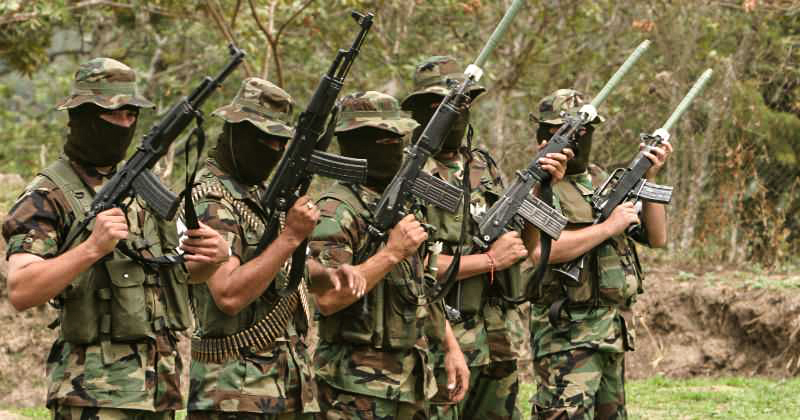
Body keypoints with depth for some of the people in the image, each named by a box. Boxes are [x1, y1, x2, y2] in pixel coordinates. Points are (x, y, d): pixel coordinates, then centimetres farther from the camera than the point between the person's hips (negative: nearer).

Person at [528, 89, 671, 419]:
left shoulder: (602, 181, 15)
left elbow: (657, 238, 13)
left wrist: (649, 178, 1)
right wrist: (609, 227, -19)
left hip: (613, 331, 8)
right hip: (567, 334, -8)